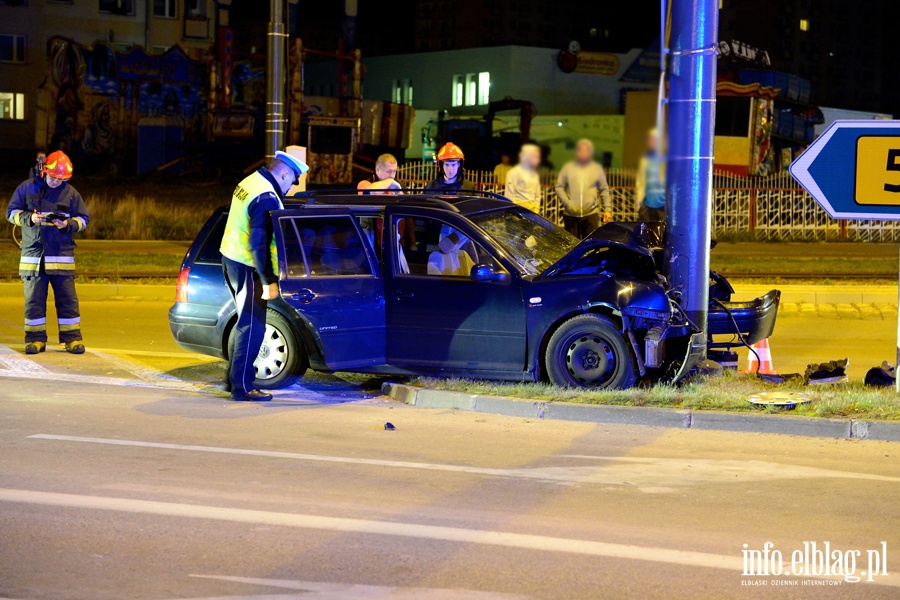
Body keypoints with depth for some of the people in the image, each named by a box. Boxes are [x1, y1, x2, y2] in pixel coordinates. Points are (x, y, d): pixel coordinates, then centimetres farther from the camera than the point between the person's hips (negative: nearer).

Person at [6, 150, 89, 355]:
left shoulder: (70, 193, 6)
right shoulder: (27, 188, 5)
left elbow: (83, 219, 8)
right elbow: (12, 212, 6)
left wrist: (68, 224, -12)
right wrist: (29, 218, -13)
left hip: (62, 256, 0)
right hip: (33, 254, 0)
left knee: (67, 298, -1)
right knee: (34, 298, 3)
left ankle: (72, 338, 6)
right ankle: (35, 338, 11)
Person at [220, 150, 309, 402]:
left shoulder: (249, 183, 10)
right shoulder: (266, 198, -22)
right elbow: (259, 244, -25)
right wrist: (269, 282, -22)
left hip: (231, 258, 10)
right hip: (247, 268, -10)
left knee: (246, 322, 19)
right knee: (252, 327, -6)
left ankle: (234, 378, 26)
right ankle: (242, 387, -4)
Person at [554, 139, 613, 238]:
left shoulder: (597, 168, 7)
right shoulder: (568, 167, 4)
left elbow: (604, 190, 9)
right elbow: (559, 187, 3)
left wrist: (608, 209, 1)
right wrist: (567, 203, -10)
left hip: (591, 214, 0)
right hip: (571, 214, 0)